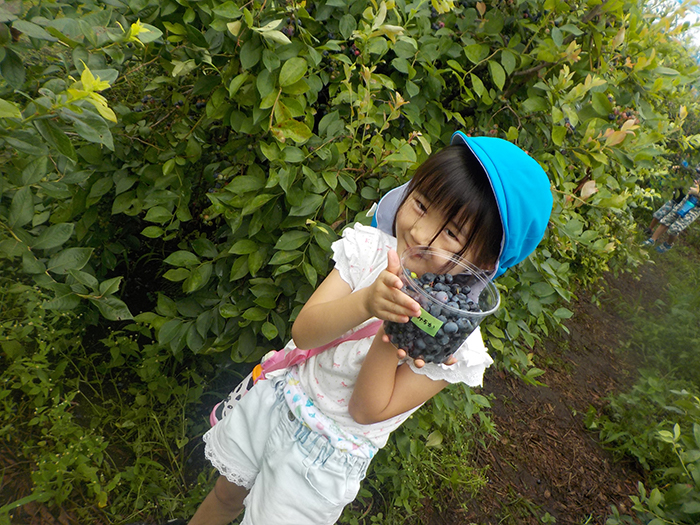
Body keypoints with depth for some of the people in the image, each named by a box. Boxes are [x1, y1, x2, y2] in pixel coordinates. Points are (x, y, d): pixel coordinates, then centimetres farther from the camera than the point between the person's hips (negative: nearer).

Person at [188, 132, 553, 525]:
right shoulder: (369, 248, -18)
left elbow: (367, 411, -21)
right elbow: (303, 332, -23)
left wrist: (393, 336, -36)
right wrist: (366, 302, -40)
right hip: (279, 398, 3)